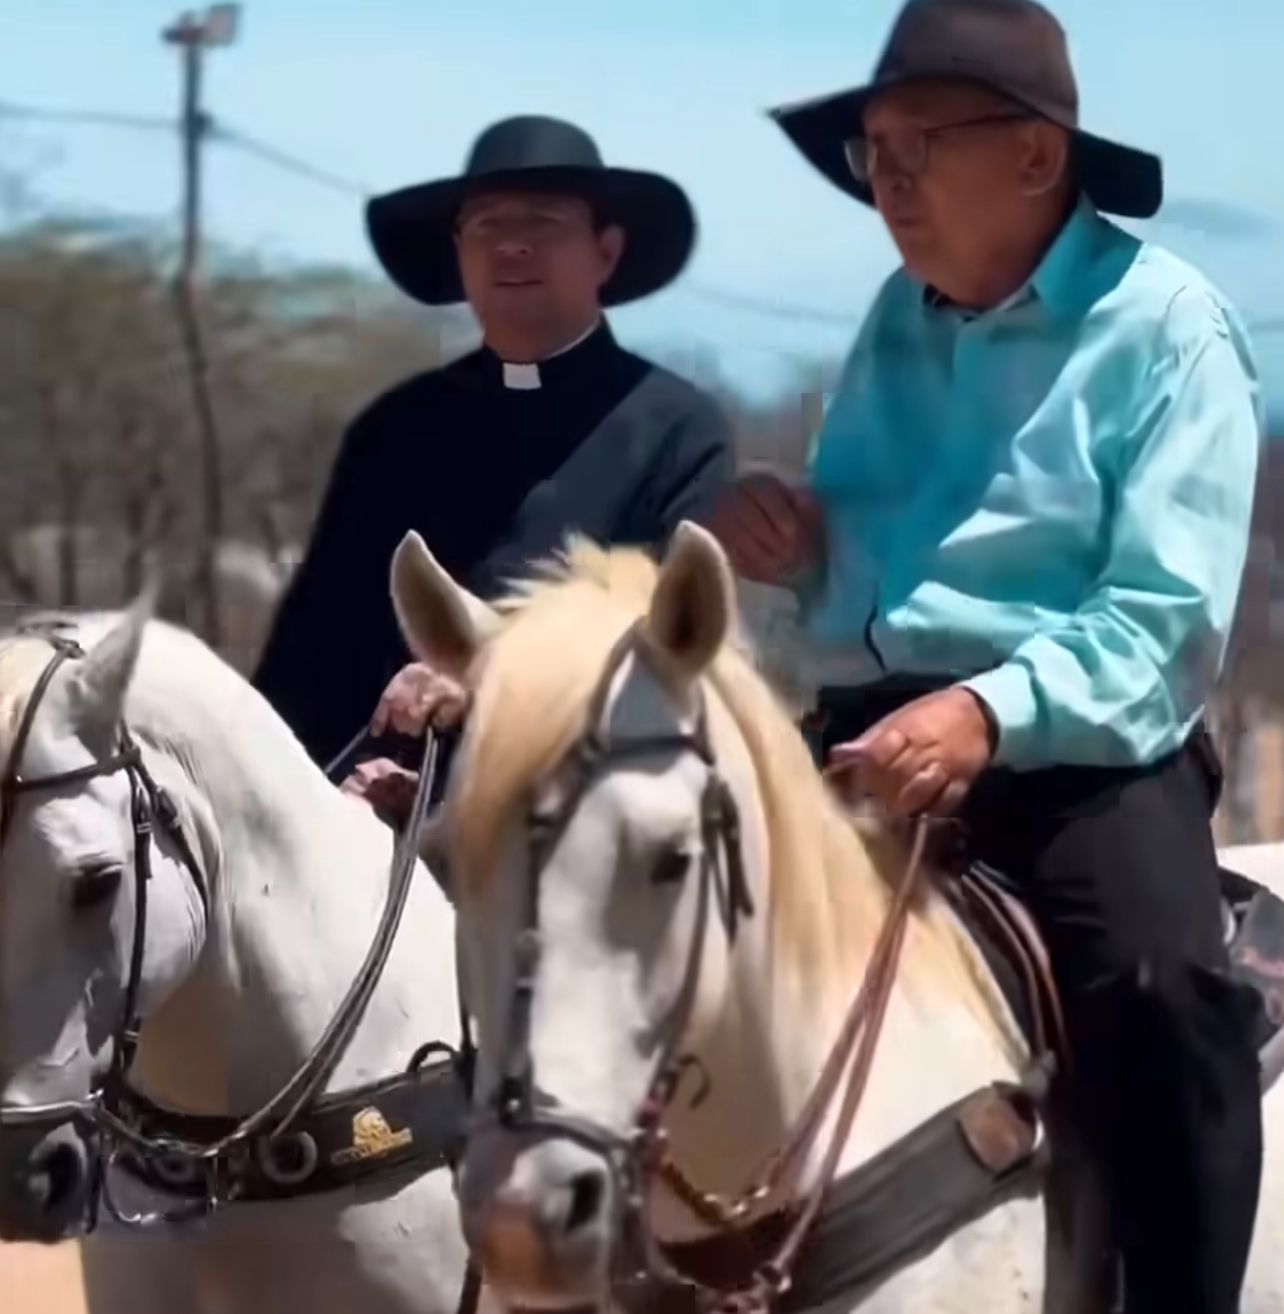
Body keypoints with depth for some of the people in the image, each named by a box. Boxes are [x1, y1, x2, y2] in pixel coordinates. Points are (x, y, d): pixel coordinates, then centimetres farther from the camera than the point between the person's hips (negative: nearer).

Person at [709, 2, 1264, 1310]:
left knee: (1157, 980, -32)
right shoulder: (897, 319, 15)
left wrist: (990, 713, -30)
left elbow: (1165, 625, -13)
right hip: (868, 732, 7)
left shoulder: (1164, 324, -4)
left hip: (1078, 740, -6)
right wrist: (794, 549, 2)